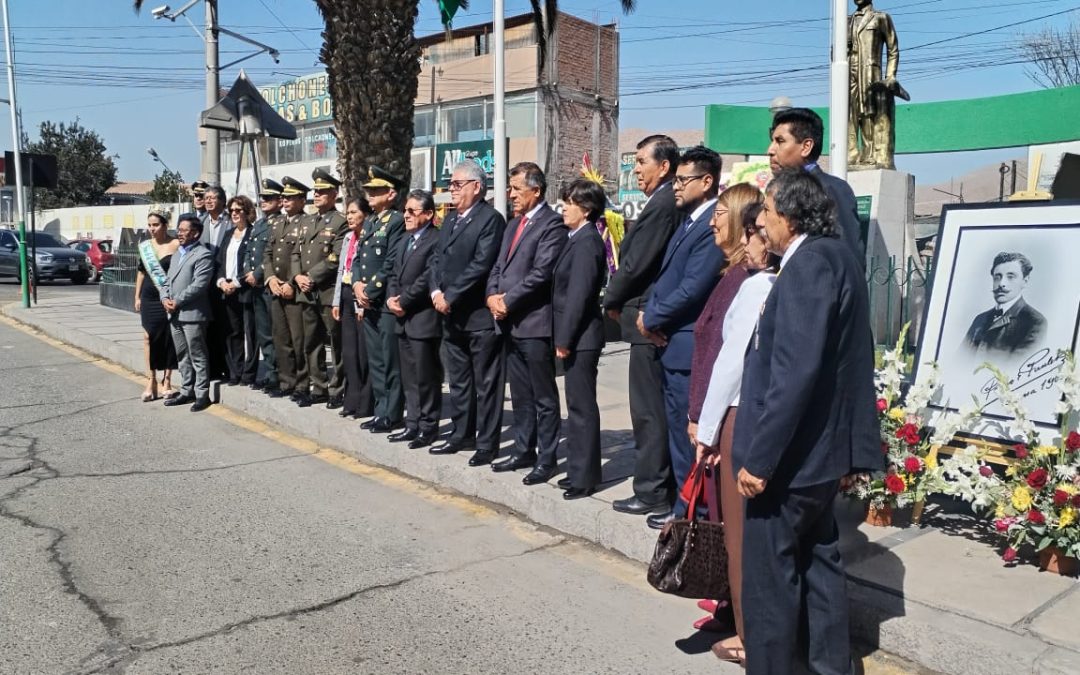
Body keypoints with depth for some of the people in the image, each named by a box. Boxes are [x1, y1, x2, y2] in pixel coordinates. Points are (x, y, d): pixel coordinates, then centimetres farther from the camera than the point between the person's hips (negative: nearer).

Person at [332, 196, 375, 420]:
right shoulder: (347, 237, 14)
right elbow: (341, 269, 16)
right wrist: (336, 301, 12)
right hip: (346, 295, 8)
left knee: (363, 352, -1)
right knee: (348, 352, 12)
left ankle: (364, 405, 9)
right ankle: (352, 401, 22)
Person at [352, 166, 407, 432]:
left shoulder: (398, 221, -10)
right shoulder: (369, 222, 17)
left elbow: (392, 264, -16)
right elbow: (358, 258, 17)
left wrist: (370, 290, -13)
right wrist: (357, 284, -1)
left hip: (387, 302, -9)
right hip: (368, 302, 9)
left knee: (391, 362, -1)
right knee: (375, 361, 13)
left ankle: (391, 415, 6)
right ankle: (381, 411, 22)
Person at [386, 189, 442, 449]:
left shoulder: (436, 240, -12)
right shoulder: (407, 239, 18)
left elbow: (427, 278, -19)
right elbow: (394, 274, 17)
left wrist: (403, 301, -13)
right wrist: (391, 298, 0)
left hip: (423, 319, -9)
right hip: (404, 319, 9)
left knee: (426, 377, 0)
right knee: (409, 378, 15)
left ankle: (428, 427, 10)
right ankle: (413, 424, 24)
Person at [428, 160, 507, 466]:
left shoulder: (491, 219, -10)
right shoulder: (450, 220, 17)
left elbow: (481, 265, -18)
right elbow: (437, 259, 14)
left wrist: (450, 296, -15)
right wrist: (436, 292, -3)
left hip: (479, 314, -8)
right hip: (451, 314, 9)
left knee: (486, 382, 1)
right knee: (458, 380, 17)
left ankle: (487, 443, 8)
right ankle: (462, 434, 29)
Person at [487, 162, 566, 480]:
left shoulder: (552, 224, -9)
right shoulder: (513, 224, 19)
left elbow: (541, 273, -18)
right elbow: (498, 267, 17)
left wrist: (508, 301, -14)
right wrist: (493, 295, -1)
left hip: (535, 322, -8)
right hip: (509, 322, 8)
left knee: (544, 395, 1)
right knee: (520, 394, 16)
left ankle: (547, 458, 9)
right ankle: (523, 450, 26)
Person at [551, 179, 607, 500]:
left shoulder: (587, 242, -16)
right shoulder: (578, 239, 13)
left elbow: (578, 294, -20)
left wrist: (564, 339, -17)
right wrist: (562, 338, 14)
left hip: (580, 338, -10)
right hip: (574, 338, 10)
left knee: (582, 407, -2)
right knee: (578, 405, 16)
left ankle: (584, 476, 8)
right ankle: (579, 470, 27)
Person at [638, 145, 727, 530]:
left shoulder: (713, 225, -17)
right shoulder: (689, 220, 15)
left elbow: (692, 288, -22)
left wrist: (652, 319, -10)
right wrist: (650, 311, -1)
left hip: (688, 346, -10)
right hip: (672, 342, 10)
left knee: (687, 432, 1)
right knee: (678, 428, 17)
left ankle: (689, 511, 14)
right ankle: (686, 502, 30)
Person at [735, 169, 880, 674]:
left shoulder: (807, 264, -20)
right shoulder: (835, 256, 11)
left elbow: (794, 374, -27)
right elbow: (844, 358, 16)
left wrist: (759, 458, -23)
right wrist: (852, 445, 22)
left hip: (789, 454, -10)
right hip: (823, 447, 10)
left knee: (768, 576, 2)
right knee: (818, 562, 20)